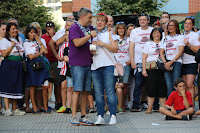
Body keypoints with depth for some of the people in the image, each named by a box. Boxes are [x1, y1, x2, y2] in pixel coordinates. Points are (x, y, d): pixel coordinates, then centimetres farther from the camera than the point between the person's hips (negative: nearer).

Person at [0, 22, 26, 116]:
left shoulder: (19, 40, 17)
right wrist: (12, 45, -15)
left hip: (18, 66, 7)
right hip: (8, 65, -6)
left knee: (17, 87, 6)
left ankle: (15, 109, 11)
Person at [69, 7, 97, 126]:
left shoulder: (90, 28, 16)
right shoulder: (74, 28, -7)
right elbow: (77, 43, -22)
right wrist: (90, 35, -16)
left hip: (88, 64, 7)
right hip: (77, 64, -7)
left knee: (85, 91, 7)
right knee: (77, 90, -8)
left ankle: (83, 117, 10)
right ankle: (74, 117, -5)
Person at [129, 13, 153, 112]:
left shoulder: (153, 30, 10)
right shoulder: (135, 31, 10)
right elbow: (131, 47, 6)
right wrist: (132, 61, -3)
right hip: (139, 61, -1)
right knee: (138, 84, -6)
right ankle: (135, 105, -4)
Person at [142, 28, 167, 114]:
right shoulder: (148, 44, 13)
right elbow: (144, 57, 9)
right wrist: (144, 69, -1)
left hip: (161, 68, 0)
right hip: (151, 69, 0)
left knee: (162, 88, -3)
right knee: (151, 88, -4)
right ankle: (149, 108, -1)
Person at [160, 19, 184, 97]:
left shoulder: (180, 37, 10)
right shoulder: (164, 39, 21)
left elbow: (181, 51, 0)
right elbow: (161, 52, 13)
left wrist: (171, 62, -9)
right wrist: (165, 63, -6)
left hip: (176, 62, -3)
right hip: (166, 64, 3)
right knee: (169, 86, -6)